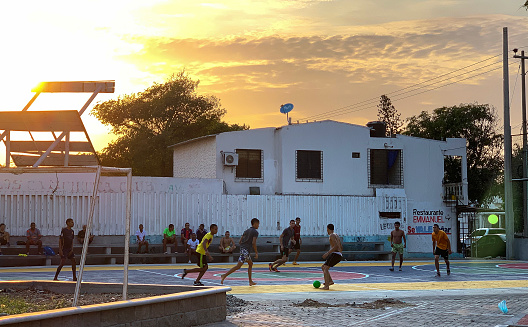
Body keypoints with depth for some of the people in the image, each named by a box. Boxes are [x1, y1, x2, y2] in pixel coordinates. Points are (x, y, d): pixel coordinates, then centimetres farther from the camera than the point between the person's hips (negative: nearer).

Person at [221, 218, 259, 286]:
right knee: (238, 266, -5)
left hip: (242, 248, 9)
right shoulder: (255, 232, -3)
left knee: (250, 264, 15)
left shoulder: (246, 231, 20)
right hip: (246, 250, -9)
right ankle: (225, 275, -14)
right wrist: (256, 253, -10)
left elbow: (239, 241, 19)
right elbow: (253, 243, -16)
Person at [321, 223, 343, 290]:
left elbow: (336, 246, -19)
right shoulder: (337, 235, 23)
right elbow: (341, 247, 25)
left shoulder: (332, 235, -6)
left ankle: (326, 286, -24)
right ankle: (330, 281, 5)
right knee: (323, 267, 16)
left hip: (335, 254, -9)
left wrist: (327, 253, -20)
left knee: (326, 268, -13)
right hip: (340, 256, 9)